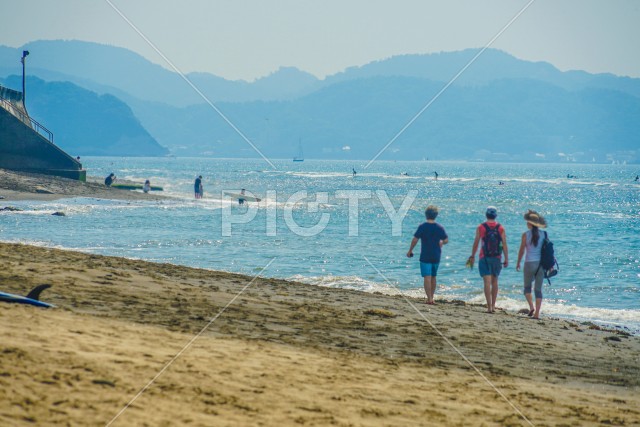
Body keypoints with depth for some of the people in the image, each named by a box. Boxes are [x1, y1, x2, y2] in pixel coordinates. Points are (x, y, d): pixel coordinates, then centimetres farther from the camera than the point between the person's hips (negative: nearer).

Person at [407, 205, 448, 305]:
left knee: (427, 277, -6)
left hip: (425, 256, -4)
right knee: (433, 277, 16)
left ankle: (429, 298, -15)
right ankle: (431, 297, 23)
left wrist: (410, 251, 2)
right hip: (436, 256, 4)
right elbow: (446, 240, 6)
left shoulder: (422, 227, -10)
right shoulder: (439, 227, 0)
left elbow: (415, 240, -11)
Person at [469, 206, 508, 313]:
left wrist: (472, 255, 11)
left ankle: (489, 307, -13)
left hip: (484, 258, -2)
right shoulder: (501, 228, 0)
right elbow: (504, 245, -2)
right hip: (496, 258, 2)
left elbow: (476, 243, 0)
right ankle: (493, 306, 19)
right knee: (494, 281, 15)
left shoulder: (480, 227, -4)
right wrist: (506, 259, 2)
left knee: (487, 282, -6)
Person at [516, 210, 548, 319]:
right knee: (538, 289, 6)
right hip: (541, 263, 3)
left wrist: (518, 263, 10)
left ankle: (531, 307, -8)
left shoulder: (526, 235, -6)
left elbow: (521, 250, -2)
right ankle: (537, 313, 0)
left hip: (529, 263, -3)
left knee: (527, 287, 13)